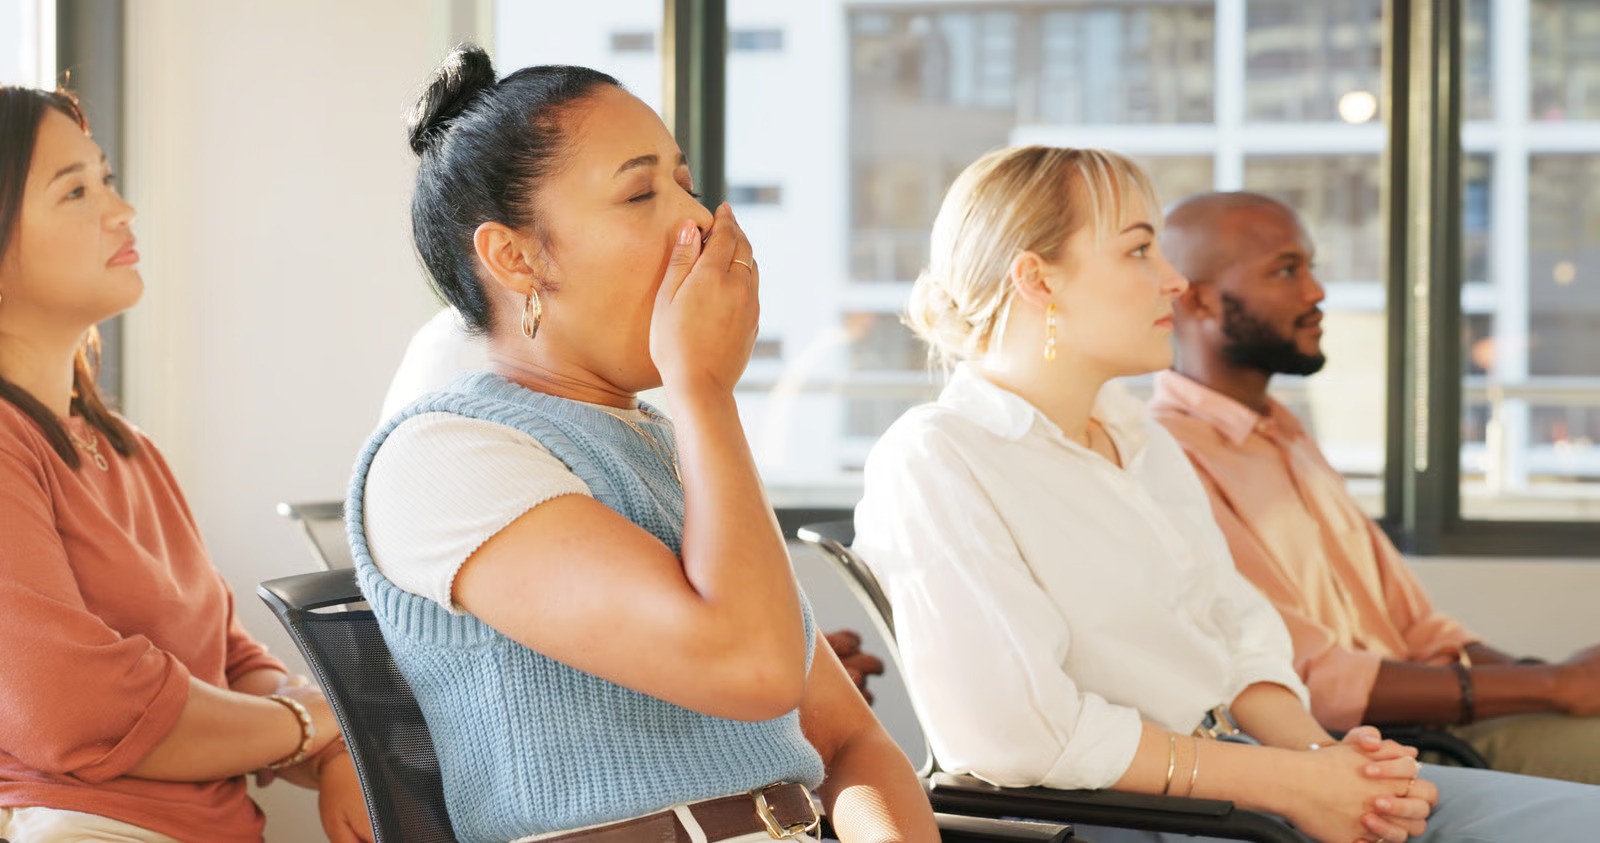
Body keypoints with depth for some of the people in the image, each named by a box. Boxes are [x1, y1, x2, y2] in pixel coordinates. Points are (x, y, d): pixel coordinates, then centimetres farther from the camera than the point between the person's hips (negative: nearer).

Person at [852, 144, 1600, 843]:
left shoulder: (1142, 440, 19)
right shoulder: (932, 463, -10)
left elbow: (1238, 632, 16)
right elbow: (1019, 732, -18)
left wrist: (1321, 751, -7)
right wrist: (1288, 783, -15)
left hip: (1233, 771, 9)